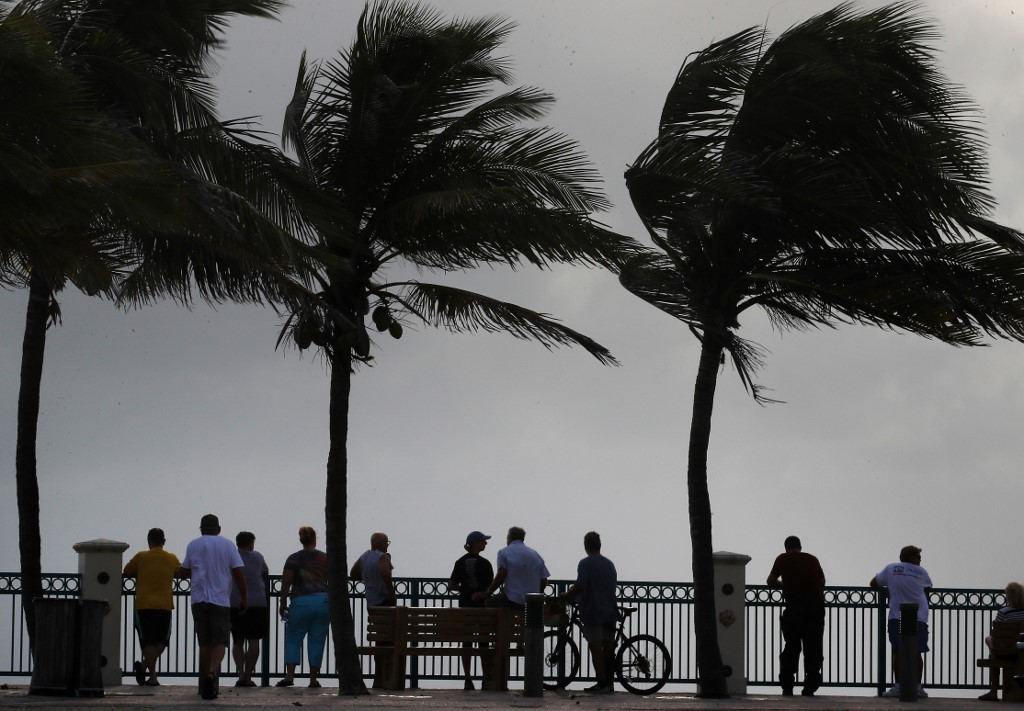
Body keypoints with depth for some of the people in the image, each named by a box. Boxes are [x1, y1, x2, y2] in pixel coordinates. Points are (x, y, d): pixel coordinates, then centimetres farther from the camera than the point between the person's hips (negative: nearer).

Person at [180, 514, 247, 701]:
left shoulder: (193, 545, 7)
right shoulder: (227, 545, 3)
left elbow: (184, 572, 13)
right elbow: (239, 573, -1)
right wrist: (244, 599, 5)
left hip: (199, 600, 2)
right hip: (221, 600, -2)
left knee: (204, 643, 9)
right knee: (220, 642, -1)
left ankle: (207, 685, 9)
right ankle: (212, 673, -28)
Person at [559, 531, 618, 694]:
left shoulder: (586, 564, -8)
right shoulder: (609, 564, 13)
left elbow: (580, 586, -19)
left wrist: (565, 596, -4)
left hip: (593, 612, -6)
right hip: (610, 612, 6)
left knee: (596, 647, -6)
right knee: (608, 647, 9)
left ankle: (602, 682, -11)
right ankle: (608, 683, 11)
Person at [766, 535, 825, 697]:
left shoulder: (783, 558, 10)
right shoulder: (812, 559, 16)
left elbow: (771, 581, 12)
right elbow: (822, 581, 17)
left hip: (795, 605, -2)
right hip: (817, 604, 2)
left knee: (791, 646, 6)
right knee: (813, 647, 7)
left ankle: (787, 686, 3)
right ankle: (810, 687, 4)